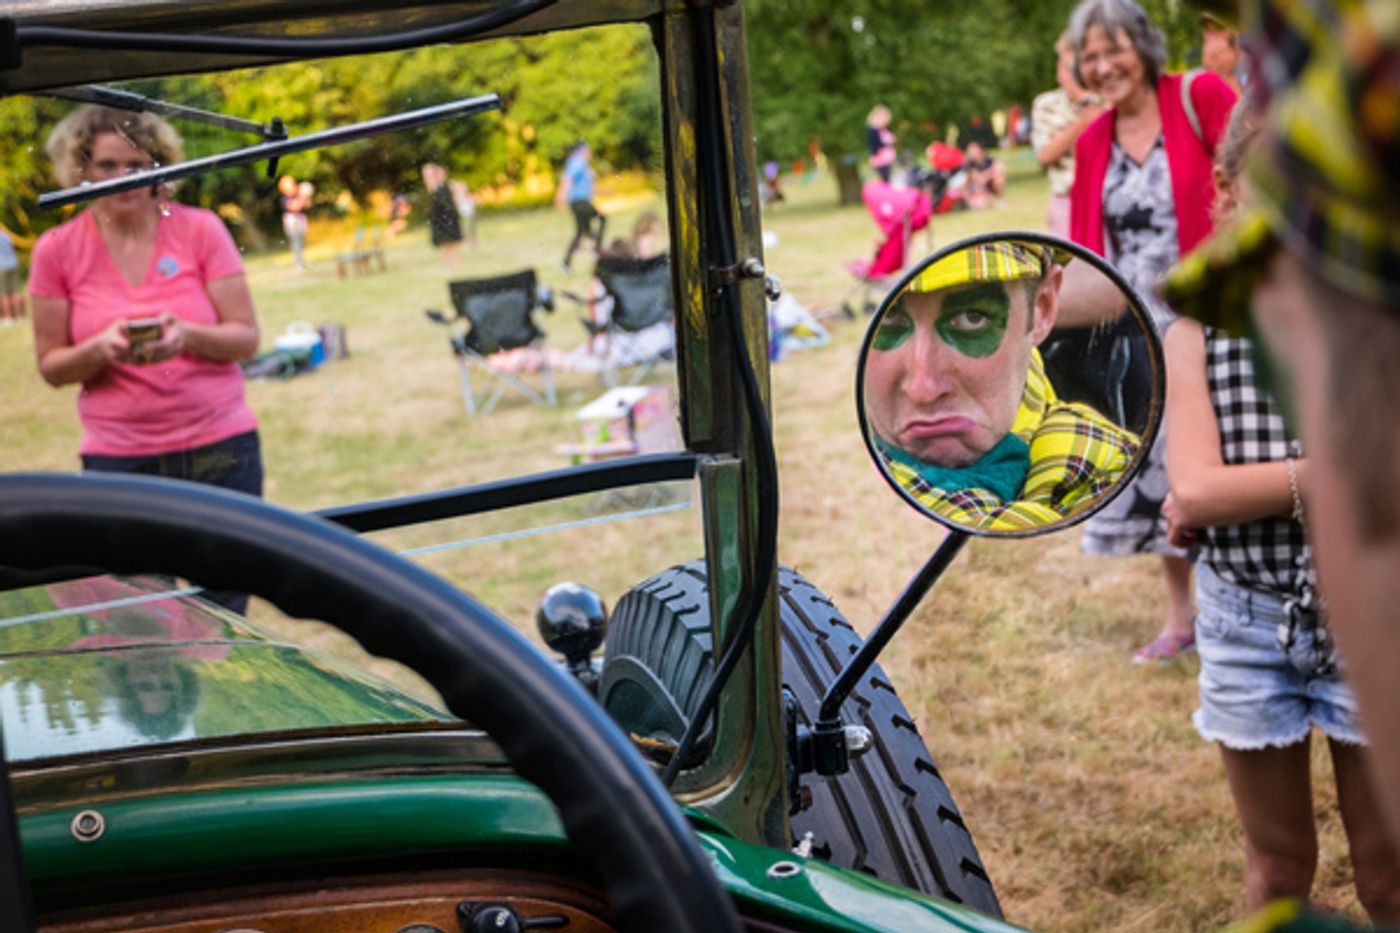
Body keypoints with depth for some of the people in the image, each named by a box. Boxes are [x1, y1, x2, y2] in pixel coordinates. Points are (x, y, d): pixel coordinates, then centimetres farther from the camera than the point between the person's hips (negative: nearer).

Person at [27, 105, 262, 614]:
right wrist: (102, 348, -16)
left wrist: (187, 336, -20)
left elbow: (246, 339, 0)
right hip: (119, 461, 0)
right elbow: (51, 365, 5)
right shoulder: (57, 251, 1)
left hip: (220, 451, 0)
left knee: (224, 617, 2)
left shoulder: (200, 229, -1)